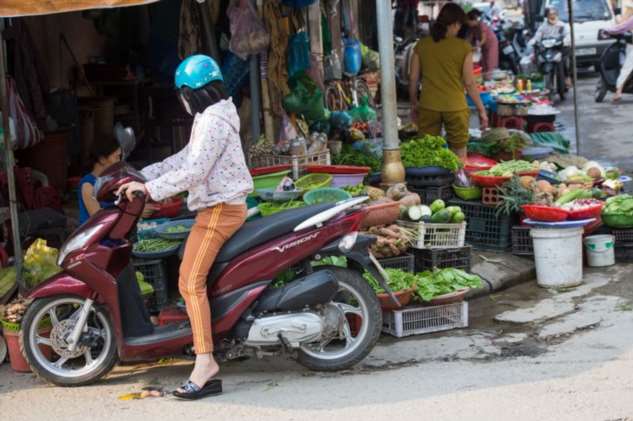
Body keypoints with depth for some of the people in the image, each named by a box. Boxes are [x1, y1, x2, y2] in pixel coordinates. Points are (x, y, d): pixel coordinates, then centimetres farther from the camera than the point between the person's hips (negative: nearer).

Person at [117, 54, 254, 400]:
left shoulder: (213, 122, -16)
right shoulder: (211, 118, 18)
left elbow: (193, 172, -24)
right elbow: (185, 158, 21)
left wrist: (150, 189, -21)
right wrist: (142, 176, 15)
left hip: (219, 209, -11)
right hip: (222, 205, 11)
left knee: (190, 281, -18)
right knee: (193, 276, 16)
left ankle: (205, 360, -22)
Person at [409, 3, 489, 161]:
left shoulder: (422, 45, 0)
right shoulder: (463, 47, -7)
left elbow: (413, 79, 4)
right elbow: (469, 83, -6)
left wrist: (414, 104, 18)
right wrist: (481, 110, 2)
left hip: (428, 107, 2)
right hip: (455, 108, -2)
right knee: (459, 156, 11)